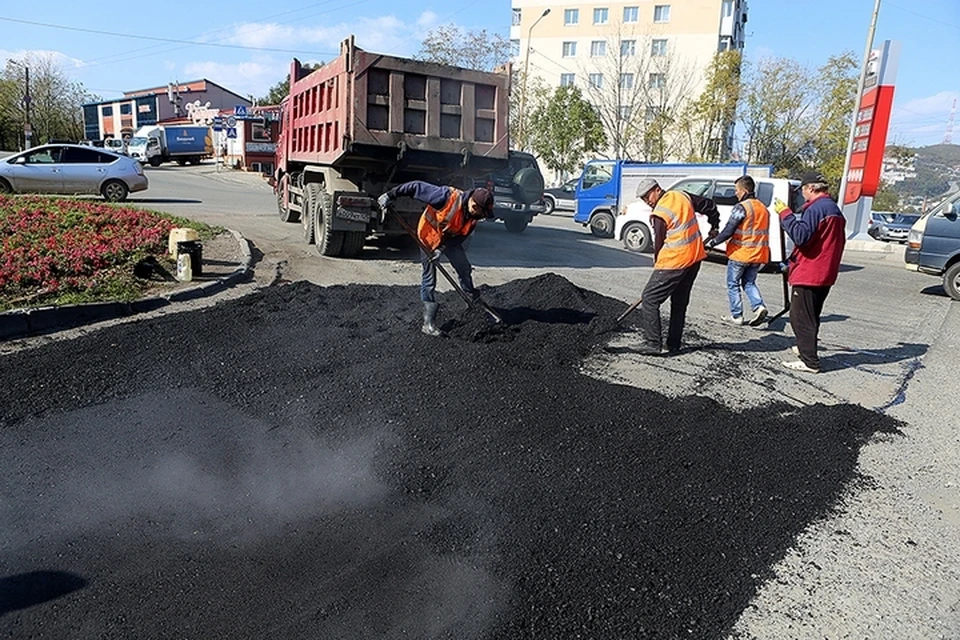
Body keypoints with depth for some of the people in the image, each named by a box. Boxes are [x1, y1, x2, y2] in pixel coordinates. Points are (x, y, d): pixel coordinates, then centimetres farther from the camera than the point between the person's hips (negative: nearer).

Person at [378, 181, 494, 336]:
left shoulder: (474, 216, -17)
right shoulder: (448, 197, -35)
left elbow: (461, 236, -13)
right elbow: (418, 187, -31)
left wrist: (442, 248, -26)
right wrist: (390, 195, -29)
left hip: (451, 239, 5)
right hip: (429, 236, -5)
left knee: (464, 268, 8)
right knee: (429, 278, -4)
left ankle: (473, 299, 35)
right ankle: (428, 322, 0)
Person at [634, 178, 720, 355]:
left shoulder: (659, 214, -15)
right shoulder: (683, 196, 7)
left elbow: (659, 244, -6)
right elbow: (709, 206, 18)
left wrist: (658, 265, 10)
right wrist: (714, 227, 32)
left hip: (674, 261, -9)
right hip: (695, 257, 9)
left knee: (650, 299, -3)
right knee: (680, 302, 16)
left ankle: (652, 343, -7)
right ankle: (673, 344, 22)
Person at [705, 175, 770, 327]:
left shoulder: (741, 207, -14)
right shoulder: (763, 208, 10)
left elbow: (728, 231, -19)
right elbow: (762, 232, 16)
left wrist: (712, 243, -10)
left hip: (740, 253, -7)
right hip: (758, 255, 7)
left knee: (733, 285, 8)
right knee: (749, 282, 19)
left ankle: (736, 315, 9)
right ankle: (759, 307, -2)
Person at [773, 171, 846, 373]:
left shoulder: (816, 208, -16)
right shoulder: (835, 209, 16)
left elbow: (801, 236, -26)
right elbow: (837, 242, 22)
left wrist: (785, 213, -20)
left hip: (808, 273, -10)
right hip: (825, 274, 10)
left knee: (801, 318, -5)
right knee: (811, 316, 22)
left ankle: (810, 361, -4)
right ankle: (807, 348, 34)